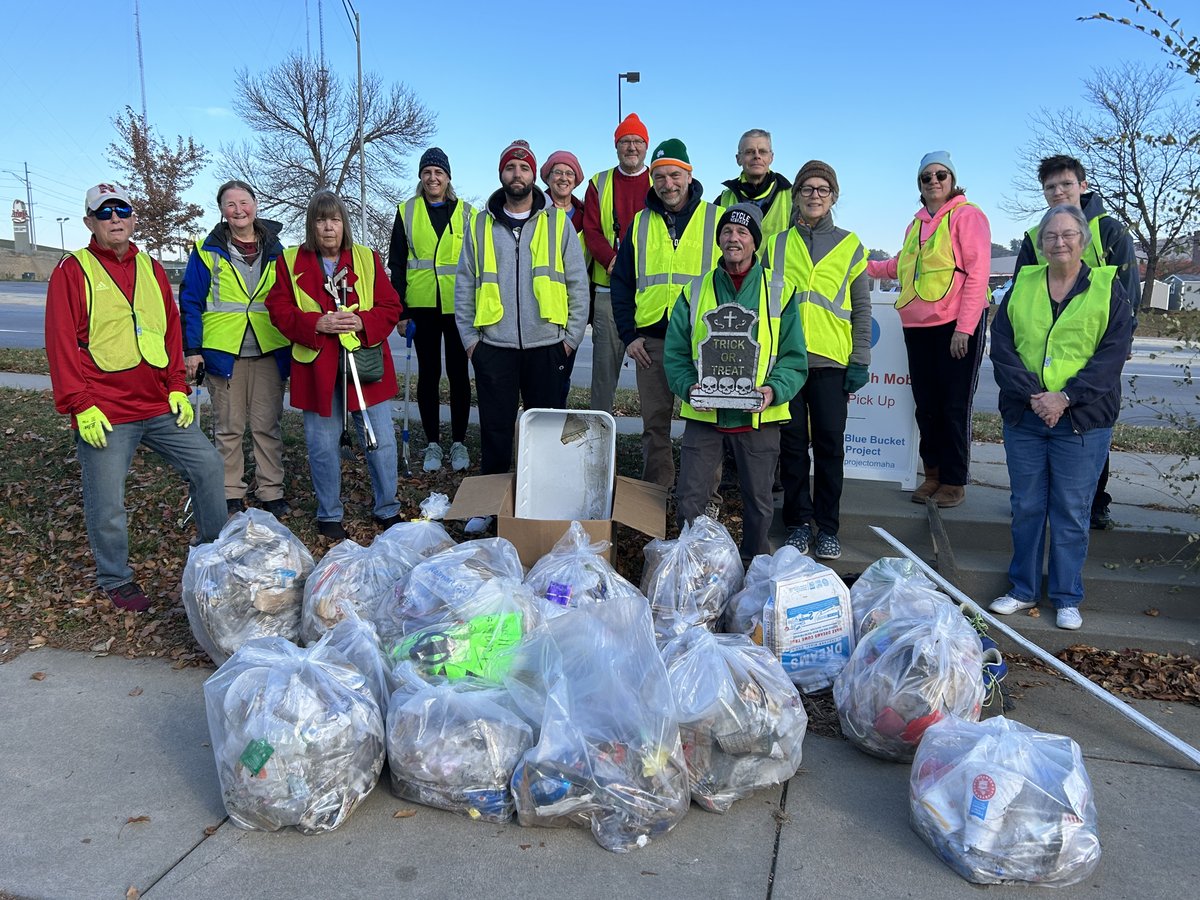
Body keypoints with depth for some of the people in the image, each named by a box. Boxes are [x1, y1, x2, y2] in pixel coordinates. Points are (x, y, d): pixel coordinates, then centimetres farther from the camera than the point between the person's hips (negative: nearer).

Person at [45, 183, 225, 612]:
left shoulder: (152, 269, 13)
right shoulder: (72, 271, -2)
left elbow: (172, 331, 14)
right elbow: (61, 343, -7)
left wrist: (177, 387, 5)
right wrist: (81, 405, -12)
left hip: (161, 406, 5)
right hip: (104, 415, -5)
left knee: (207, 464, 7)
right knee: (107, 504, 2)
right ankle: (116, 580, 22)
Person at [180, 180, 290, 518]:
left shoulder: (275, 251, 8)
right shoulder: (207, 252, 1)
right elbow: (191, 302, 1)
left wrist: (294, 348, 8)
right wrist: (192, 349, -6)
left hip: (269, 352, 1)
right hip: (223, 351, -1)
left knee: (268, 426, 4)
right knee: (228, 428, 7)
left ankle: (272, 492, 13)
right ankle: (231, 494, 17)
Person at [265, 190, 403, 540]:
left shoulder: (368, 259, 6)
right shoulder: (290, 262, 4)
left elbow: (391, 307, 2)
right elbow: (279, 310, -1)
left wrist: (363, 322, -17)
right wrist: (316, 324, -18)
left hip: (367, 364, 1)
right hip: (316, 369, 0)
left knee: (382, 440, 5)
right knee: (323, 444, 7)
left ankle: (388, 510, 22)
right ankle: (329, 516, 24)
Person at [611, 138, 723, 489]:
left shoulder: (717, 219, 4)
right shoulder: (640, 223, 11)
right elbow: (622, 284, 13)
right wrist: (629, 335, 3)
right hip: (651, 341, 3)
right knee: (654, 424, 8)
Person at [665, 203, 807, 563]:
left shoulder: (779, 292, 4)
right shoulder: (695, 292, 8)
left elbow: (794, 358, 1)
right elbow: (675, 353, 5)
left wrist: (774, 390, -16)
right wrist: (689, 386, -13)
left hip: (759, 417, 0)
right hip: (704, 414, 1)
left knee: (759, 502, 11)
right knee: (689, 501, 1)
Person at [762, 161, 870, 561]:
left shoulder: (849, 244, 11)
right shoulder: (776, 244, 12)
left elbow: (861, 306, 9)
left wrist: (860, 359, 2)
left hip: (831, 360, -1)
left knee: (829, 443, 1)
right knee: (792, 442, 5)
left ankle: (827, 527, 11)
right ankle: (798, 521, 16)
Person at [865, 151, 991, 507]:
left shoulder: (967, 215, -4)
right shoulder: (916, 223, 16)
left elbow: (977, 274, -11)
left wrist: (964, 328, -16)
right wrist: (865, 266, 21)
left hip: (957, 325, -6)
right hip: (917, 326, 6)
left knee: (954, 407, 0)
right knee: (926, 405, 10)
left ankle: (954, 481, 9)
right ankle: (933, 474, 21)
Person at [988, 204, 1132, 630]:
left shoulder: (1107, 287, 2)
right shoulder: (1023, 285, 8)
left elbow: (1112, 354, -6)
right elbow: (1002, 348, 0)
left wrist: (1065, 397, -16)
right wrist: (1032, 395, -13)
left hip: (1082, 420, -2)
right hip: (1024, 416, 2)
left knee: (1071, 511, 4)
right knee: (1026, 507, 10)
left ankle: (1067, 598, 17)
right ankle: (1023, 589, 24)